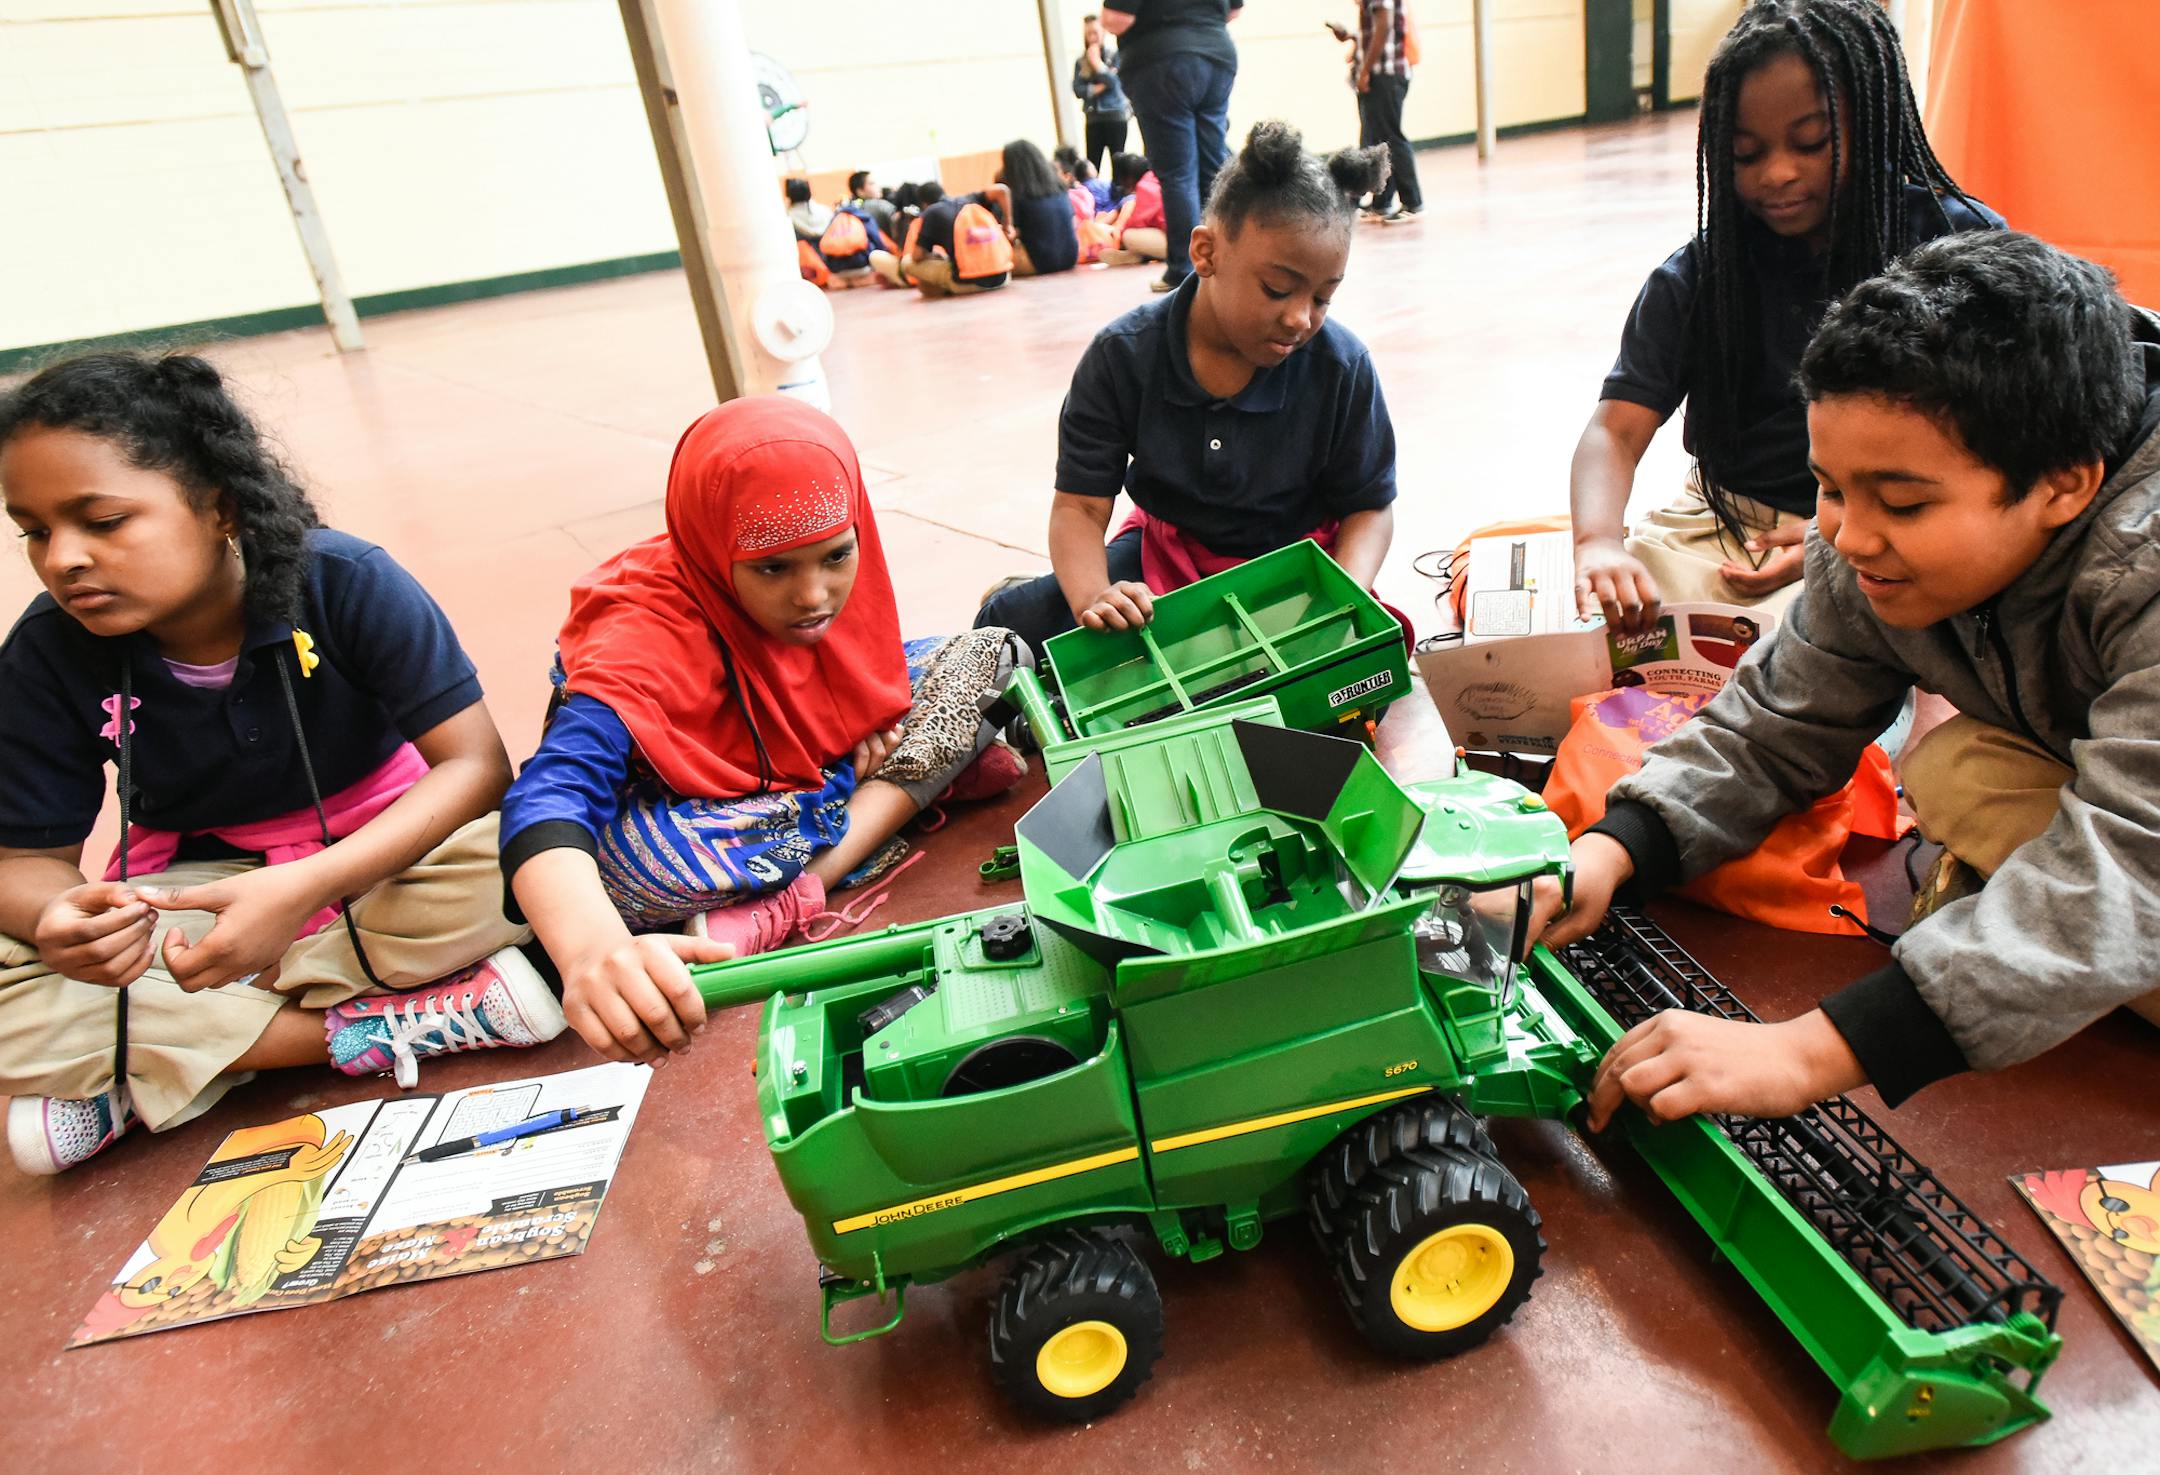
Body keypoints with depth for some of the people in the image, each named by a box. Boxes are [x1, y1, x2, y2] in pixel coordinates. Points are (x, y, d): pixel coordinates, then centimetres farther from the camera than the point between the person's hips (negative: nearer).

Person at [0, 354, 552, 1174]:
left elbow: (477, 765, -26)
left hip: (381, 857, -1)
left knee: (504, 861, -35)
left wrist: (305, 887, -39)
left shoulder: (347, 583, -21)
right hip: (195, 888, 2)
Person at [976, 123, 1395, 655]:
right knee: (1014, 622, -18)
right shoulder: (1122, 355, -16)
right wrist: (1091, 598, -37)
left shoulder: (1341, 365, -16)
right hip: (1166, 551, 0)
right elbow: (1080, 505, -15)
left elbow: (1369, 505, -6)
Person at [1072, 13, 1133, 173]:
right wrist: (1097, 88, -12)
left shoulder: (1115, 55, -1)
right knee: (1091, 163, -3)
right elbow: (1077, 90, -1)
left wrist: (1097, 62, -10)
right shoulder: (1081, 61, 6)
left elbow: (1113, 82, -11)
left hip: (1116, 116, -2)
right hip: (1093, 118, 2)